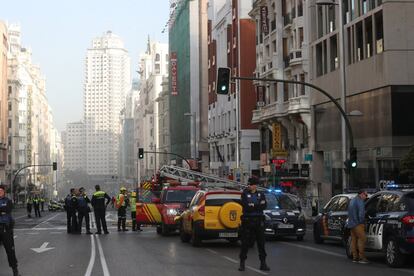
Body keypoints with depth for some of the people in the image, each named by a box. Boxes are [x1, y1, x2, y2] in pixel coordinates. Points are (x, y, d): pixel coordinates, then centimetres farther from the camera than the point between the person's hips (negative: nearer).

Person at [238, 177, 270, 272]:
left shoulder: (261, 194, 8)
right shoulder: (245, 194, 1)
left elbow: (263, 206, -7)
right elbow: (245, 206, -14)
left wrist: (252, 206, -14)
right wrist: (258, 206, -12)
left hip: (259, 221, 2)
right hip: (247, 220, -2)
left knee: (261, 242, 4)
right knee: (245, 242, 1)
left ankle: (263, 263, 9)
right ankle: (242, 263, 10)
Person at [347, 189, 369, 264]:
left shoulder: (353, 200, 21)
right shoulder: (360, 201, -11)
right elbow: (361, 213, -19)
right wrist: (362, 221, -7)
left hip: (351, 223, 10)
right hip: (357, 224, -10)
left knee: (354, 240, 10)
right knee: (362, 239, -11)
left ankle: (355, 257, 11)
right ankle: (361, 258, -14)